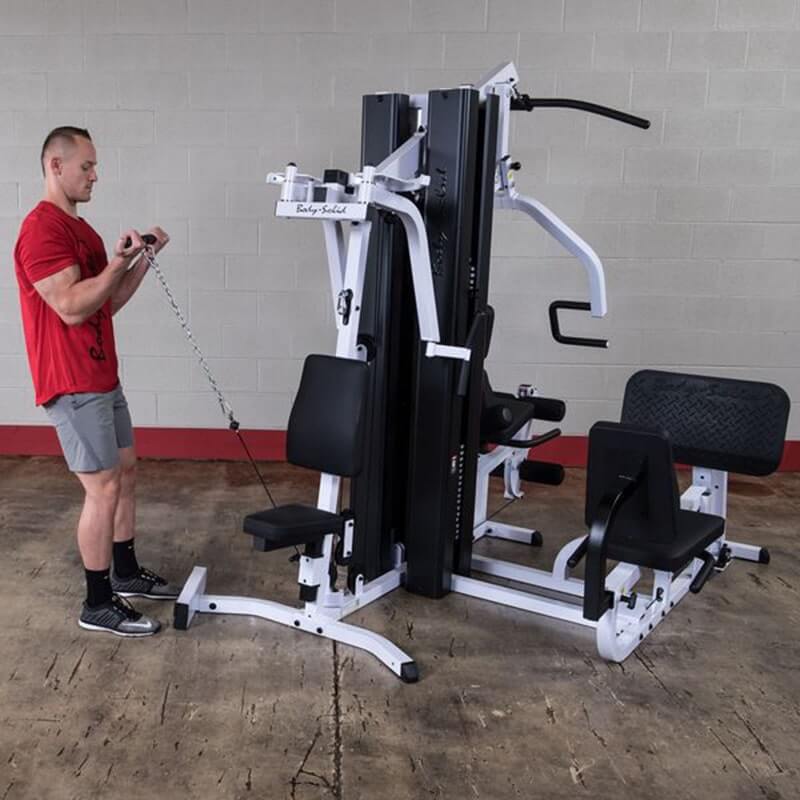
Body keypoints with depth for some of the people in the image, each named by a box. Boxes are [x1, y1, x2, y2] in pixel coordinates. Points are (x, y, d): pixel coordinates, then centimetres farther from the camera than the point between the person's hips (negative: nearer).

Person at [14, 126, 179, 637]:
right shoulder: (42, 229, -16)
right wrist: (120, 261, -20)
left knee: (127, 472, 16)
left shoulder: (79, 228, 15)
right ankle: (98, 605, 7)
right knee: (104, 488, -6)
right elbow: (72, 307, -23)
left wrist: (142, 259, 6)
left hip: (102, 377, 10)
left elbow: (109, 303, 15)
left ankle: (127, 573, 30)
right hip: (73, 384, -10)